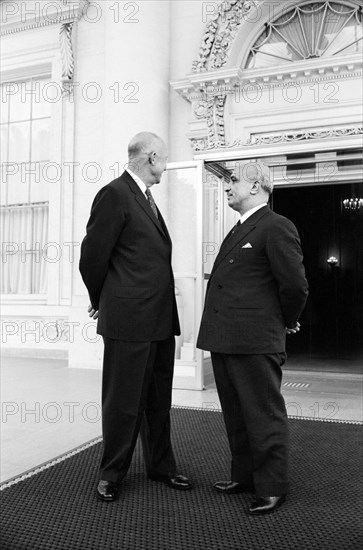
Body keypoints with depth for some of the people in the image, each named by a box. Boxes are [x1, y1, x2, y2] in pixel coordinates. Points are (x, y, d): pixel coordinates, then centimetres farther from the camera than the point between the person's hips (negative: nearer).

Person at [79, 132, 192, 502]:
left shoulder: (147, 198, 17)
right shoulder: (115, 194, -11)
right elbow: (93, 256, -10)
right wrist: (100, 301, 4)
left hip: (161, 319, 8)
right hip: (129, 319, -8)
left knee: (159, 400, 17)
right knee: (123, 401, 5)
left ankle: (160, 466, 32)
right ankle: (112, 474, 23)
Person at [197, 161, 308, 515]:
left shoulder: (276, 227, -11)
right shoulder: (238, 231, 19)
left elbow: (295, 285, -15)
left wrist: (286, 322, -1)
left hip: (254, 343, -9)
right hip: (224, 340, 9)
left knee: (264, 417, 5)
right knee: (236, 416, 18)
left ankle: (271, 488, 20)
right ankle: (244, 476, 34)